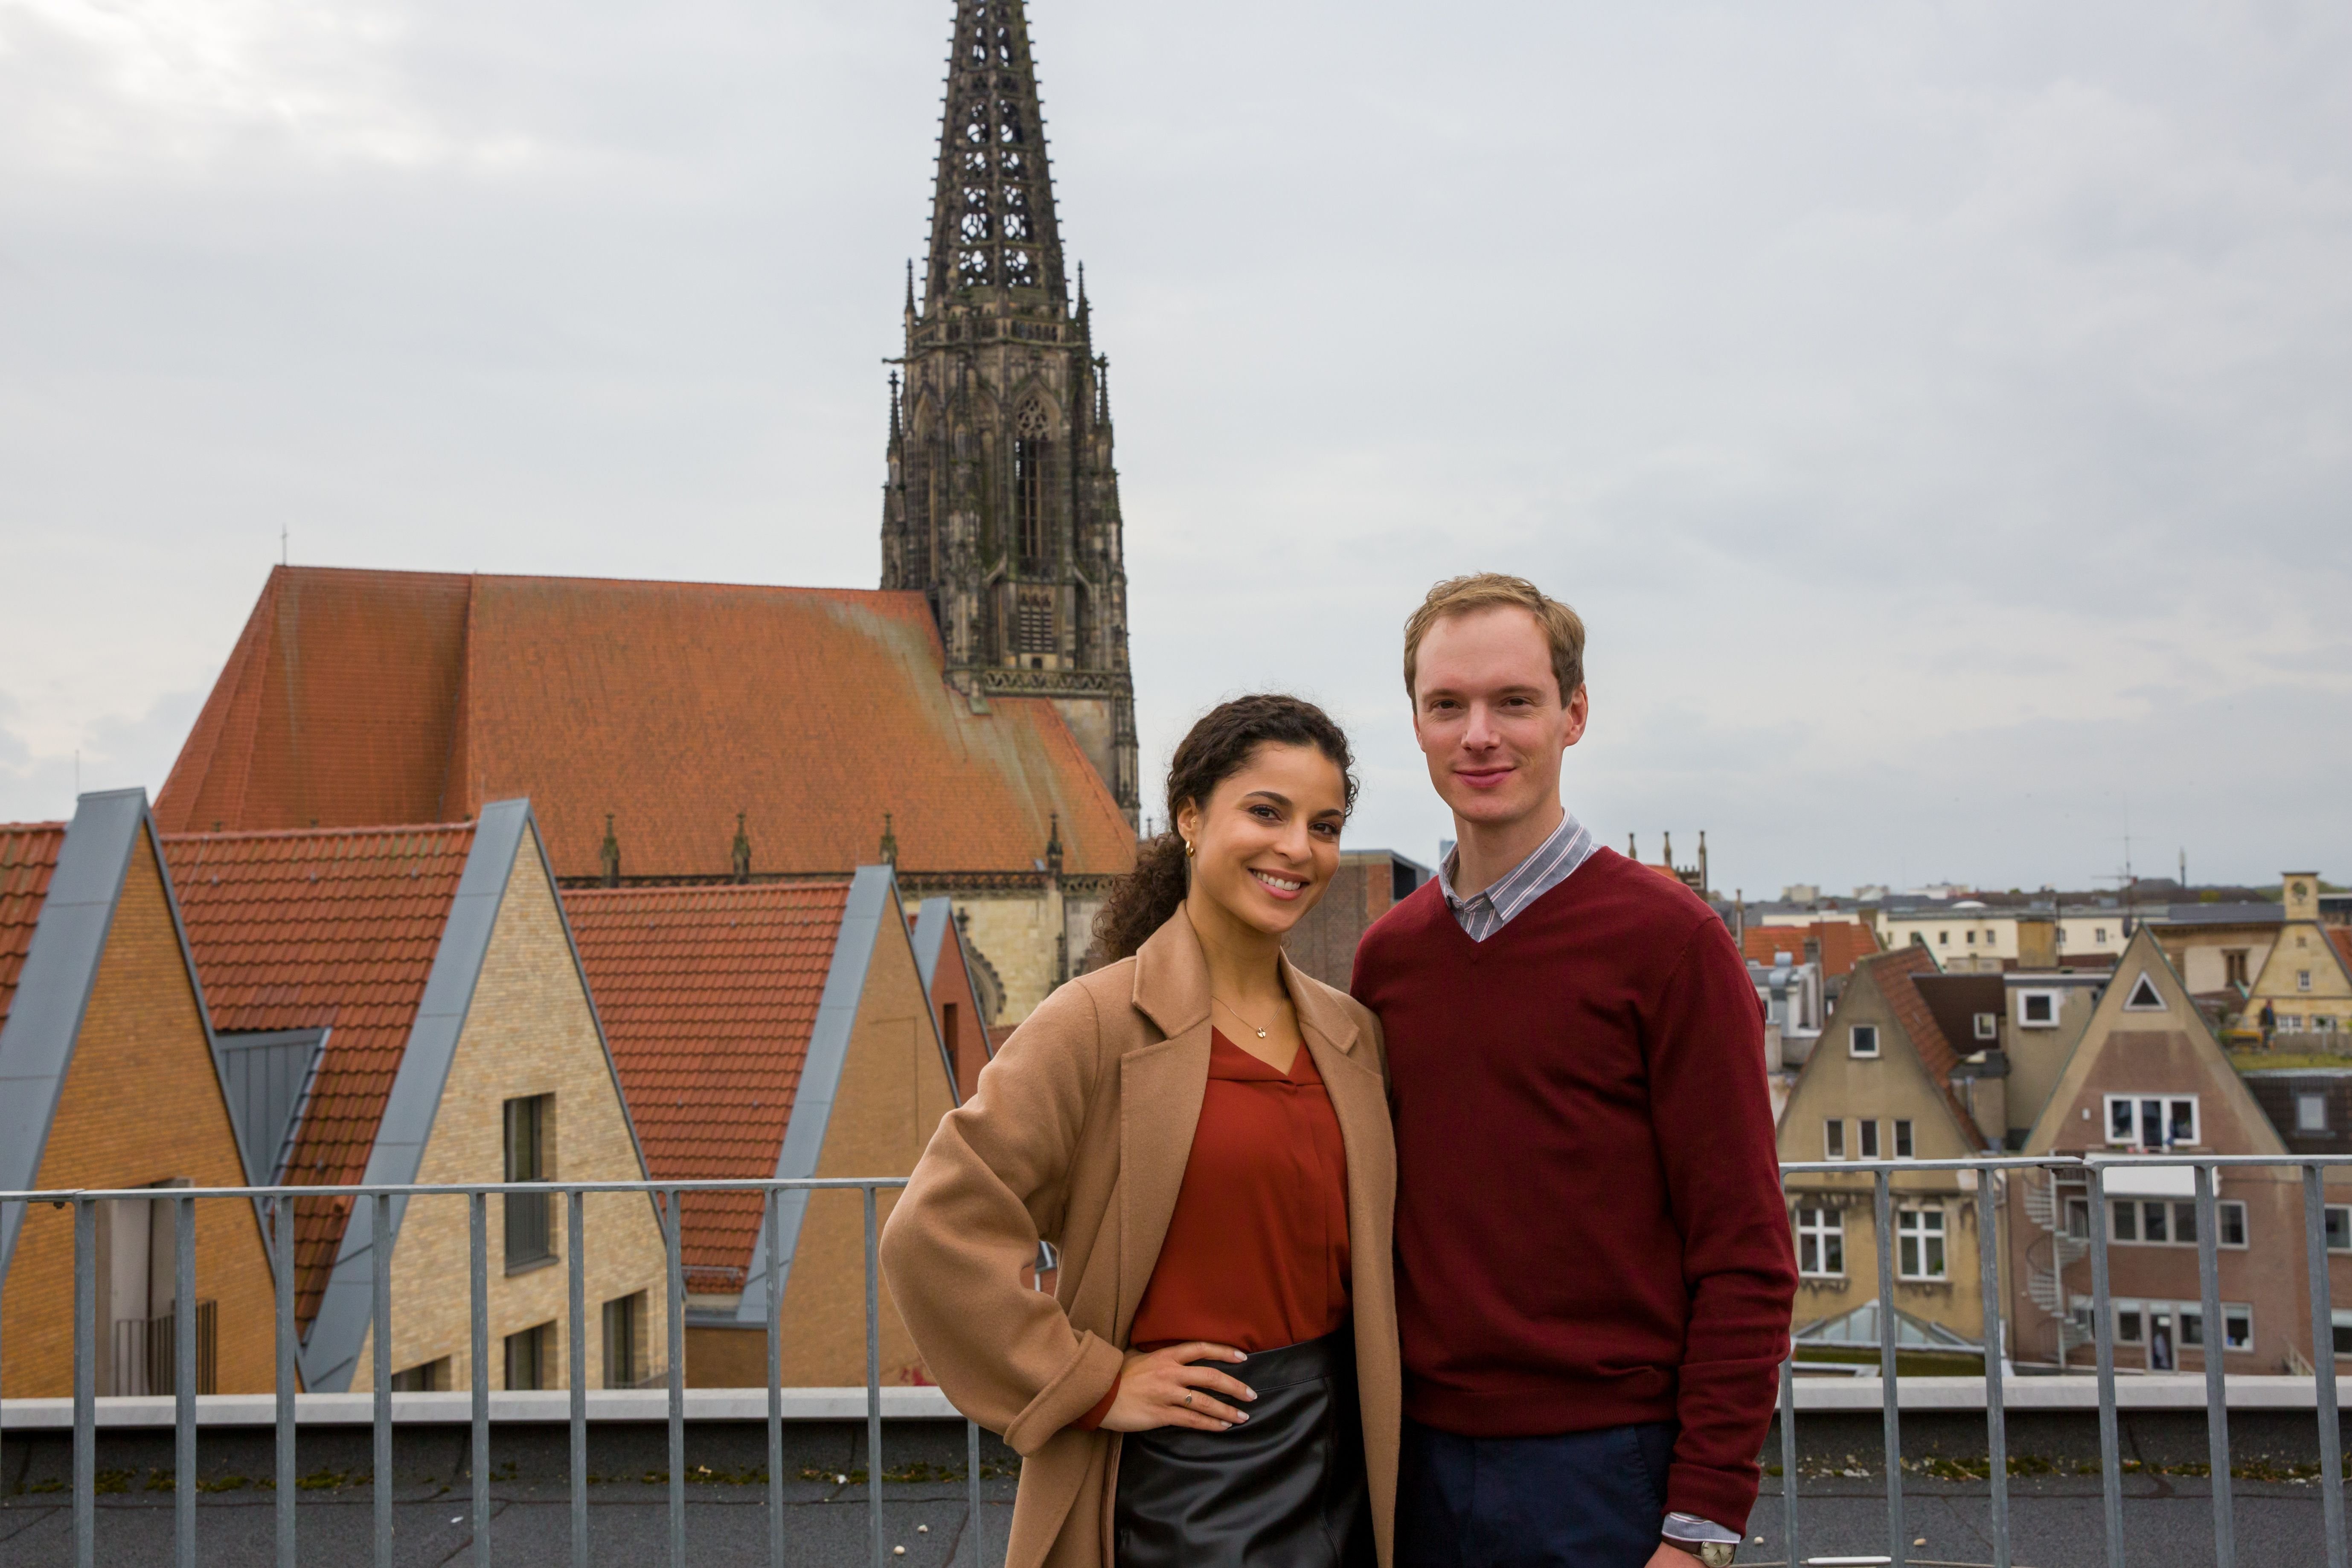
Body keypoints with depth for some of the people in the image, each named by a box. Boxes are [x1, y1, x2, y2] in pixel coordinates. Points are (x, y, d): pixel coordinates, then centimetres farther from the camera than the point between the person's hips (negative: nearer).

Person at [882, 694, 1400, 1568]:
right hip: (1183, 1471, -5)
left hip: (1341, 1455, 6)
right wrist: (1093, 1383, -13)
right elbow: (934, 1234, -18)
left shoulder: (1351, 1035, 7)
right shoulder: (1100, 1023, -12)